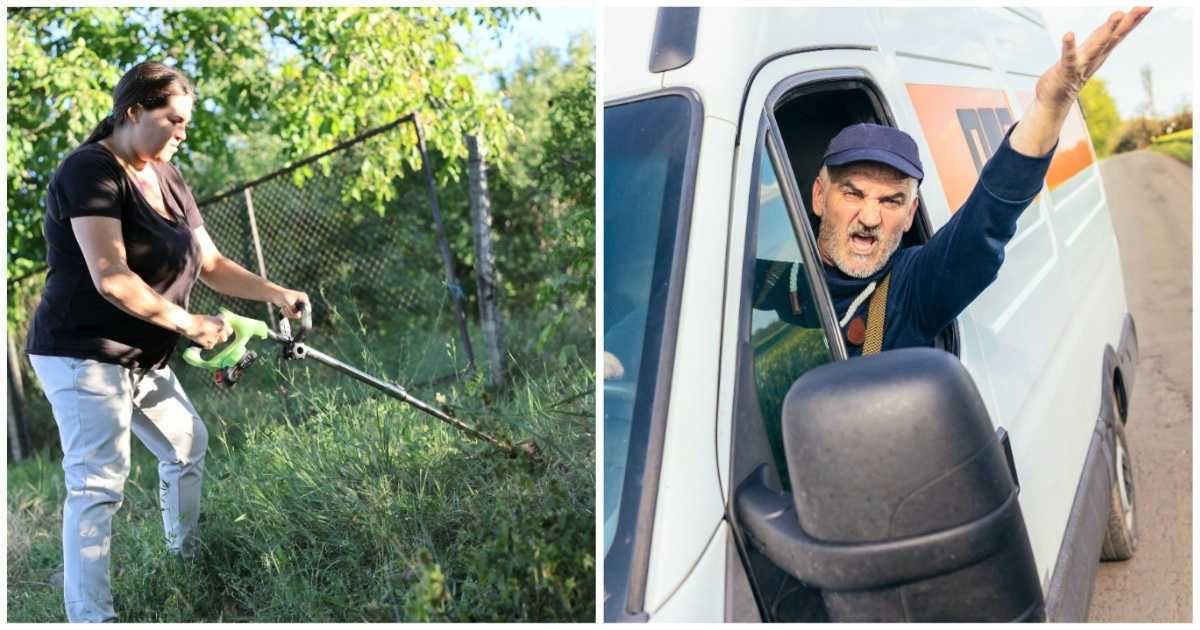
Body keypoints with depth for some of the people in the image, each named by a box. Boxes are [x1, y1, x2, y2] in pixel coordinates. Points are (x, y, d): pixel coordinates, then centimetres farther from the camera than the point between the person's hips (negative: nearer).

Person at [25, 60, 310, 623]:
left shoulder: (167, 180, 8)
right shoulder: (91, 170, -18)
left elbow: (211, 264, 8)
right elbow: (111, 278, -27)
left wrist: (276, 294, -5)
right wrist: (189, 324, -21)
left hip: (143, 358, 10)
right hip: (84, 356, -10)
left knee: (188, 444, 21)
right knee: (98, 483, -12)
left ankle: (188, 561, 41)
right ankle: (89, 616, -6)